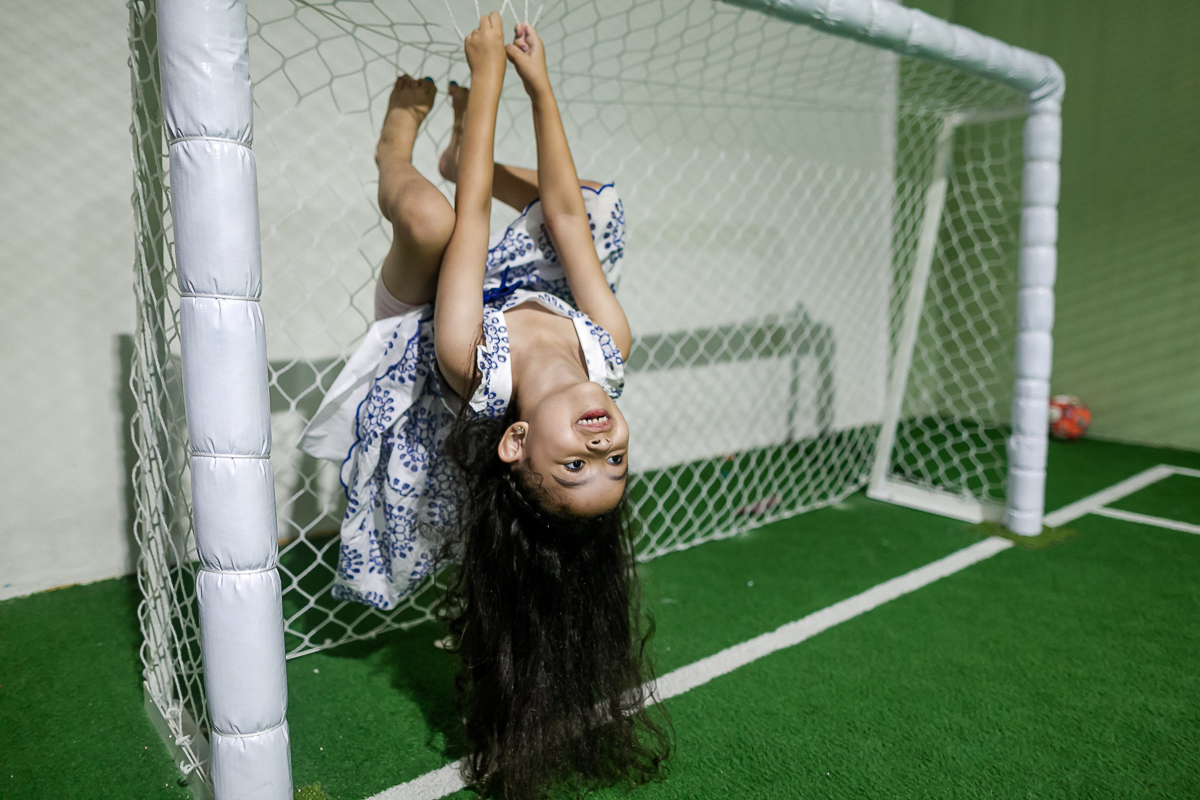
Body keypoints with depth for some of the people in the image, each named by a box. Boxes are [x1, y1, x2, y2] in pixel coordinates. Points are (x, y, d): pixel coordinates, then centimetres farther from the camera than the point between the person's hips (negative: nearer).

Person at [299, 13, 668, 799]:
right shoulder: (609, 349, -38)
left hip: (419, 320, -3)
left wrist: (490, 70, -33)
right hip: (536, 299, 4)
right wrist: (539, 83, -24)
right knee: (595, 201, -2)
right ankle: (463, 152, 26)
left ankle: (402, 140, 9)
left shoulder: (471, 366, -48)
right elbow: (565, 212, -32)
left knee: (426, 212, -31)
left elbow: (468, 217, -42)